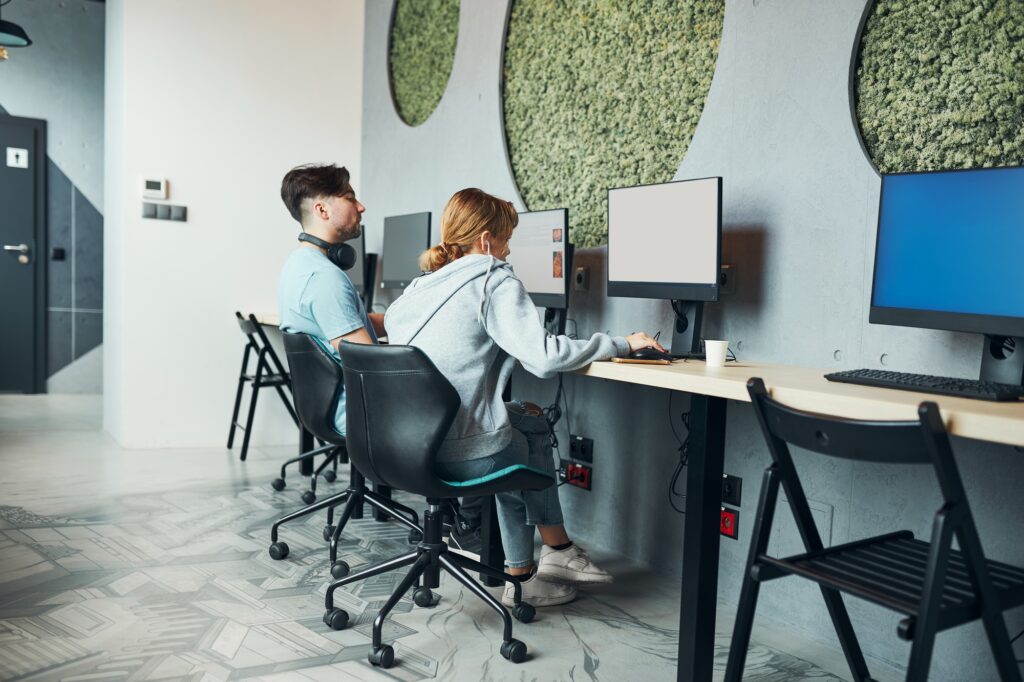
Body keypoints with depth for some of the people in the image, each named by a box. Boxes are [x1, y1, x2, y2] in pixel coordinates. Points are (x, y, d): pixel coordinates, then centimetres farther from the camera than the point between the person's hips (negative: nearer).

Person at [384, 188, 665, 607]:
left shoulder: (418, 287, 10)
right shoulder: (494, 281, -11)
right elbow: (545, 357, -20)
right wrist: (622, 344, -8)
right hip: (467, 456, -7)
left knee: (530, 419, 27)